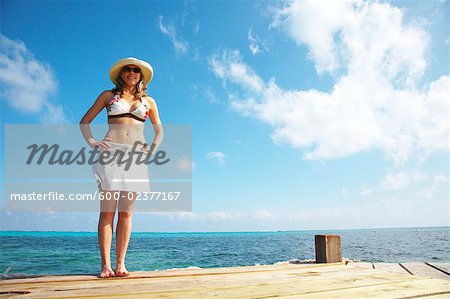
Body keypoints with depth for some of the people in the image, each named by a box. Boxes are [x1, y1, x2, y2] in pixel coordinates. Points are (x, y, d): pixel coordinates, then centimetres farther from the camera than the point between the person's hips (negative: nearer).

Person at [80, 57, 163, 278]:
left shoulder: (148, 101, 18)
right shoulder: (109, 95, 15)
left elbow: (159, 131, 20)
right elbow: (84, 122, 14)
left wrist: (152, 150, 4)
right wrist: (92, 142, -2)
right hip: (110, 152, -1)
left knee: (126, 212, -3)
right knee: (107, 210, -7)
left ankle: (120, 264, 1)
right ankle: (106, 265, -3)